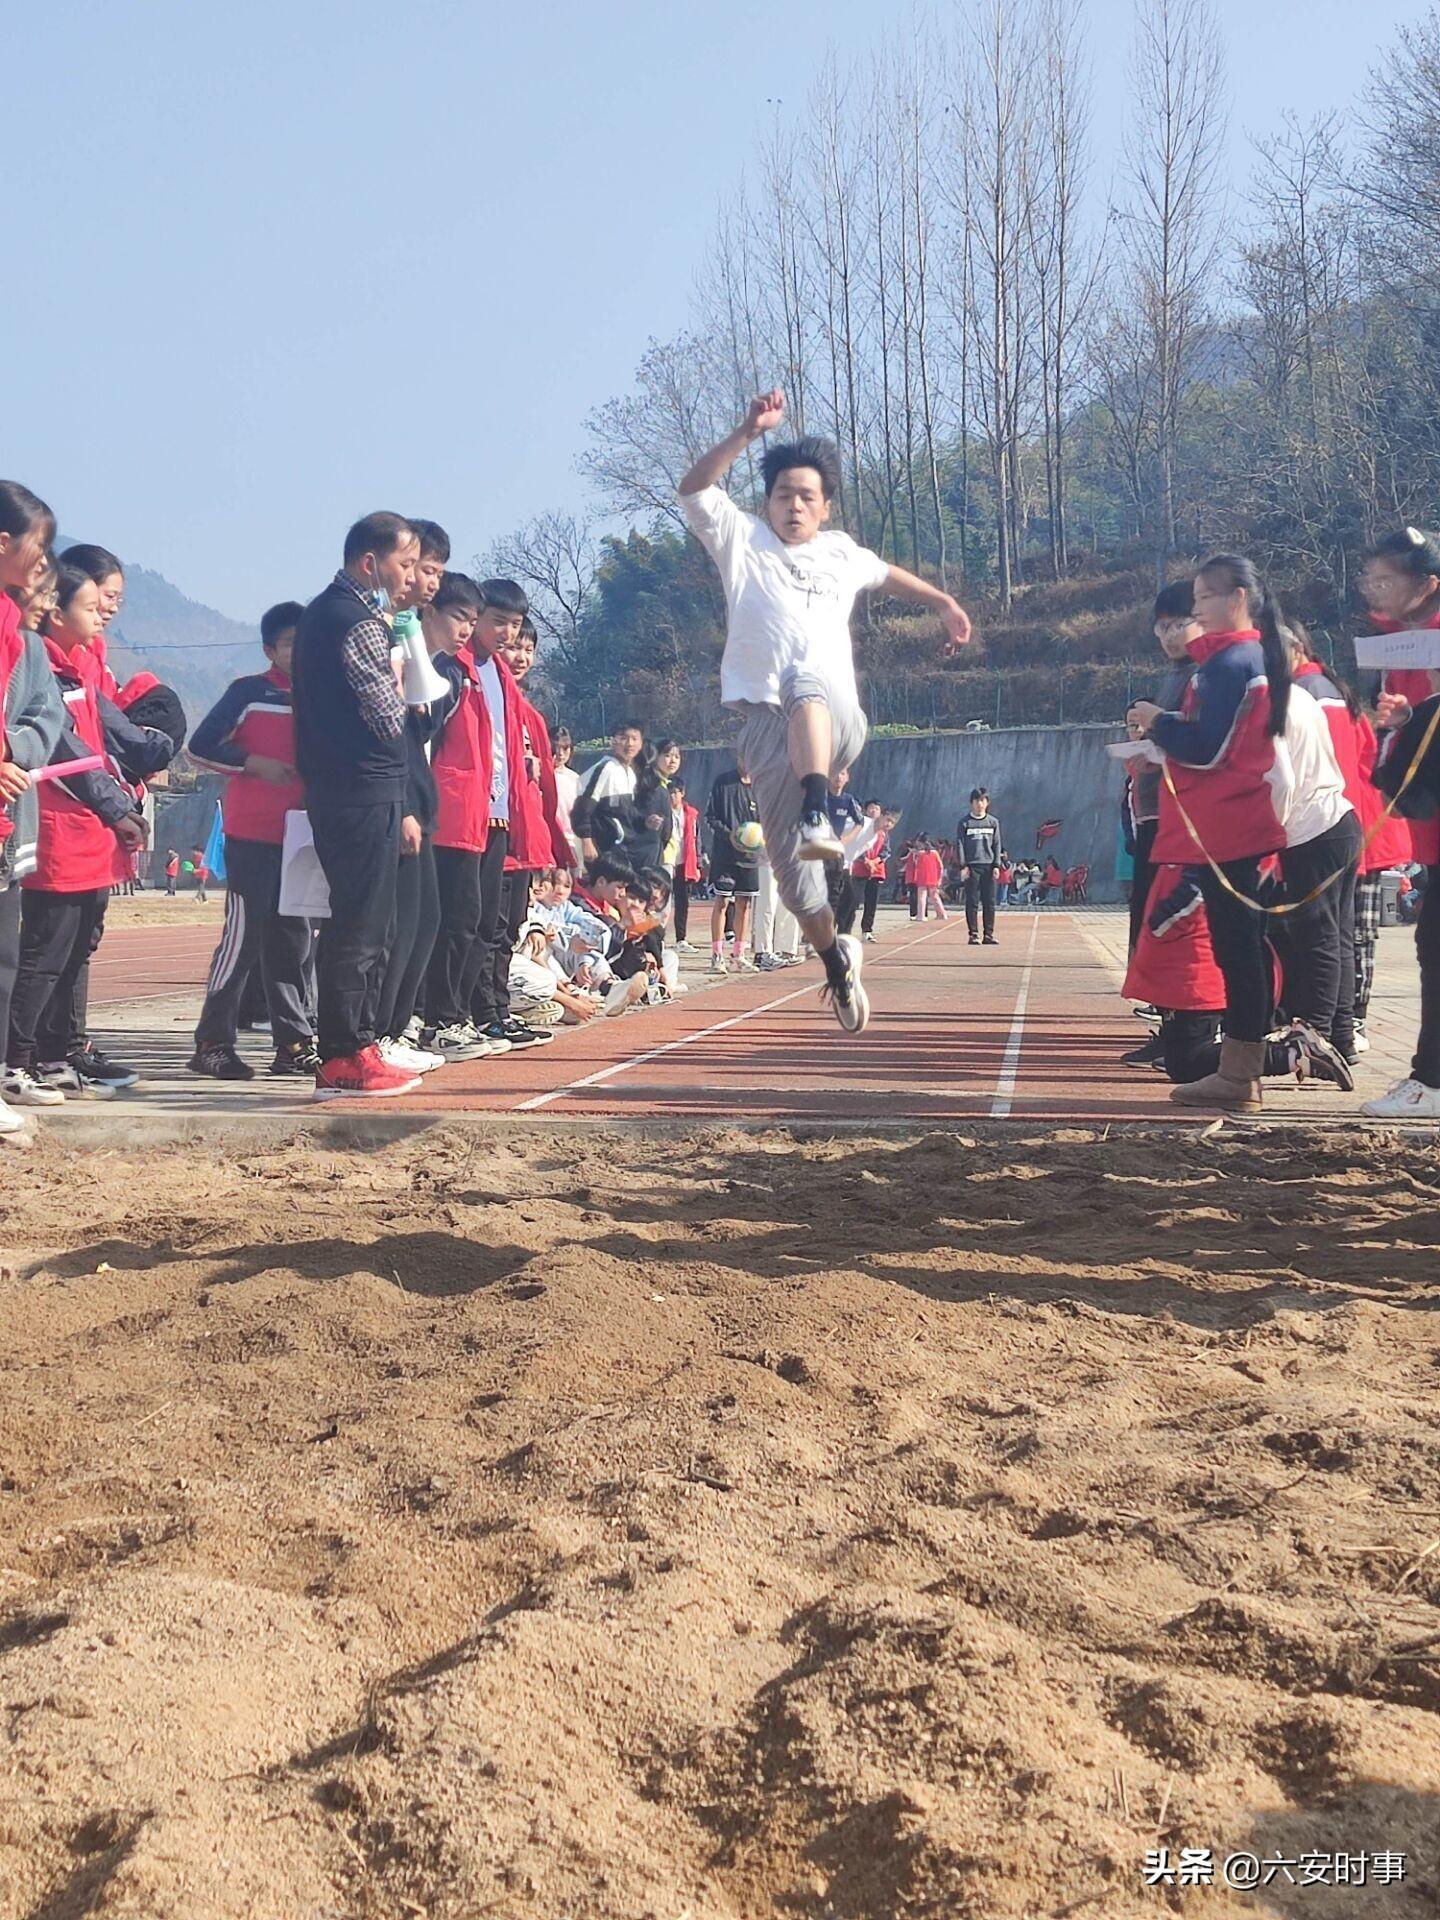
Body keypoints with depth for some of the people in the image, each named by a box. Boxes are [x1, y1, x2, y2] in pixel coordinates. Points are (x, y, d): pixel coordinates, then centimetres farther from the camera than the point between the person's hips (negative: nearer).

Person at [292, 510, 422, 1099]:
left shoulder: (322, 612, 17)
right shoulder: (360, 623, -14)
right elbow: (391, 719, -15)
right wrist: (396, 674, 3)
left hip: (332, 789, 10)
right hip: (367, 791, -10)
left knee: (355, 922, 15)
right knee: (360, 928, -6)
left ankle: (350, 1047, 21)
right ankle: (344, 1060, -3)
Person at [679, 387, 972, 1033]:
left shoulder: (841, 553, 22)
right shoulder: (741, 539, 12)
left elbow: (886, 574, 44)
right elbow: (694, 489, -5)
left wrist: (943, 602, 45)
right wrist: (748, 432, -15)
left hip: (837, 719, 0)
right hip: (766, 719, 0)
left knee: (804, 679, -38)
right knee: (787, 859, -5)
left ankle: (817, 814, -55)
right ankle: (836, 958, 18)